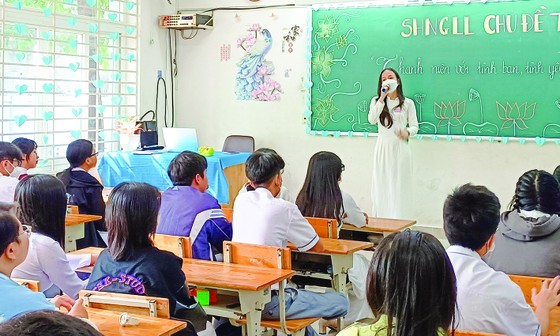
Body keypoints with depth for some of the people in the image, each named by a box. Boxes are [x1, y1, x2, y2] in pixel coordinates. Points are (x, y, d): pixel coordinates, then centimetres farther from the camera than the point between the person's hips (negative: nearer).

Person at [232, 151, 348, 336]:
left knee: (298, 291, 35)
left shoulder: (240, 201, 5)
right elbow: (318, 247, 1)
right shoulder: (284, 209, -12)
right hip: (268, 302, -8)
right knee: (341, 302, 3)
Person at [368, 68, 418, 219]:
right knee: (381, 187, 2)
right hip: (382, 149, 2)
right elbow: (372, 120, -9)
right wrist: (382, 98, -14)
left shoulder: (407, 103, 4)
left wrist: (407, 132, -20)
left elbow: (414, 126, 3)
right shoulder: (376, 101, 8)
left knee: (399, 188, -3)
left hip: (400, 149, -1)